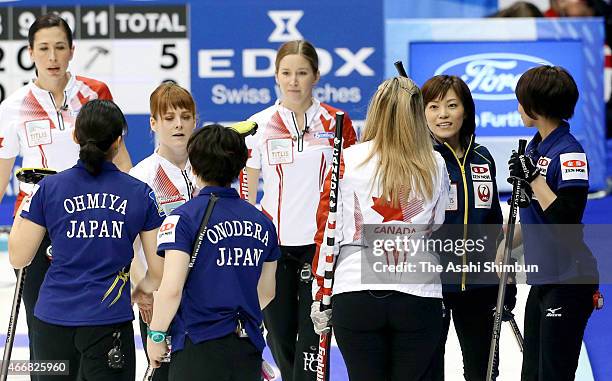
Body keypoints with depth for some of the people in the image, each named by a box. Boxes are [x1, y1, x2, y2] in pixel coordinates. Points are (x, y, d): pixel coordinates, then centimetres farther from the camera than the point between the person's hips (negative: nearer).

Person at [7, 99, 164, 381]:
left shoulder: (49, 188, -2)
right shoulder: (140, 193, -1)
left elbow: (18, 258, 3)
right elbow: (159, 269, 2)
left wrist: (22, 209, 19)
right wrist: (143, 288, 25)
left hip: (53, 317, 1)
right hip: (110, 321, -1)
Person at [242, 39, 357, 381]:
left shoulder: (336, 122, 0)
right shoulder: (259, 126, 1)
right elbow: (246, 194, 5)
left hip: (322, 242, -2)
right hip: (273, 244, 2)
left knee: (312, 339, -8)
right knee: (281, 336, 9)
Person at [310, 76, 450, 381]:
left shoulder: (346, 161, -3)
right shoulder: (435, 165, 2)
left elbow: (328, 232, -1)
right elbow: (440, 232, 11)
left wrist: (320, 297, 7)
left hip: (355, 292, -1)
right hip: (419, 296, 1)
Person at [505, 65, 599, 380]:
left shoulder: (569, 152, -16)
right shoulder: (535, 147, 12)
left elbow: (567, 218, -24)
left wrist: (533, 178, -21)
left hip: (569, 281, -10)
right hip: (542, 279, 10)